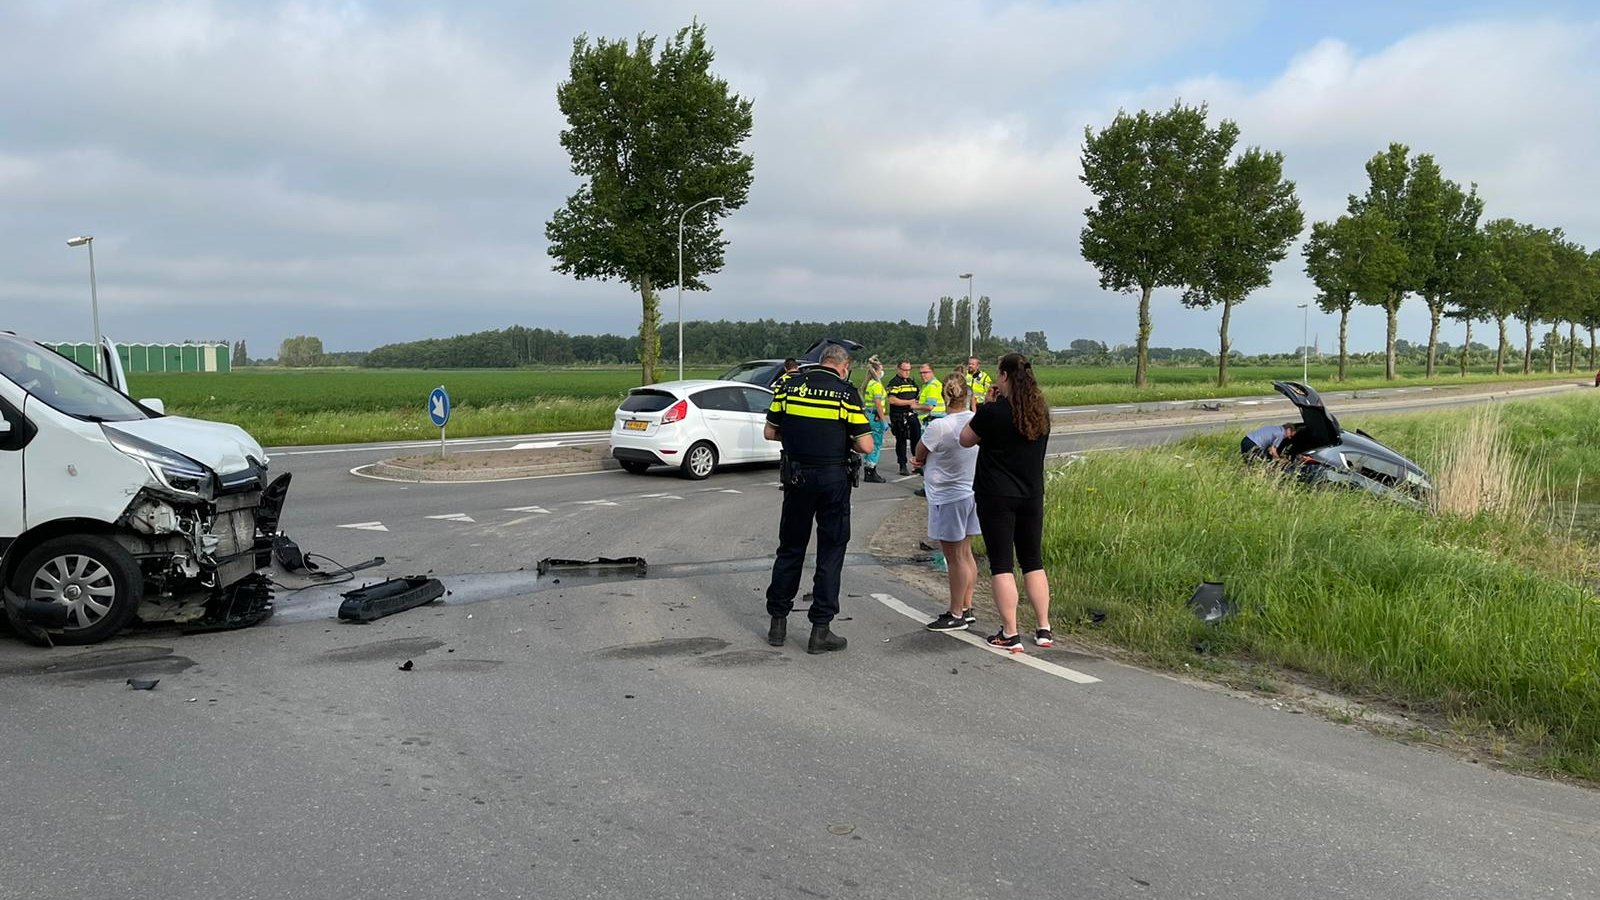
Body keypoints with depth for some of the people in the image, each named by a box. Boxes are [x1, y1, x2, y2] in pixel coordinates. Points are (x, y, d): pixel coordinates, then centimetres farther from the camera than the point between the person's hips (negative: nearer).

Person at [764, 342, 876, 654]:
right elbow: (866, 445, -10)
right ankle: (820, 630, 8)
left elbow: (770, 432, 6)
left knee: (790, 549, 15)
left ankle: (778, 622, 21)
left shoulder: (791, 385, 2)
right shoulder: (846, 392, -7)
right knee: (830, 552, 6)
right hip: (833, 478, -3)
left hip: (796, 476, 3)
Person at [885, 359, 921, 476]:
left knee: (917, 439, 5)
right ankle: (902, 466, 7)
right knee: (901, 441, 0)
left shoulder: (911, 382, 18)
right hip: (899, 417, -7)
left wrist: (915, 405, 6)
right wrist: (908, 402, -16)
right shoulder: (894, 383, -7)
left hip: (912, 415, 7)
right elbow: (892, 400, -18)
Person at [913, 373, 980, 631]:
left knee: (954, 557, 1)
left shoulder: (939, 427, -23)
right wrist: (929, 461, 9)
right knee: (965, 553, 16)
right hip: (971, 492, 7)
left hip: (947, 497, -7)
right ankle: (966, 609, 25)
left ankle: (956, 616, 10)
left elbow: (919, 454, -8)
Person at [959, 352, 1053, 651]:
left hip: (996, 497, -5)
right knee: (1033, 562, 15)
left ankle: (1010, 634, 3)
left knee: (1002, 564, 1)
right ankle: (1044, 629, 18)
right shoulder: (1041, 412, 3)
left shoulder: (993, 412, -16)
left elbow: (966, 439, -1)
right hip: (1032, 496, 5)